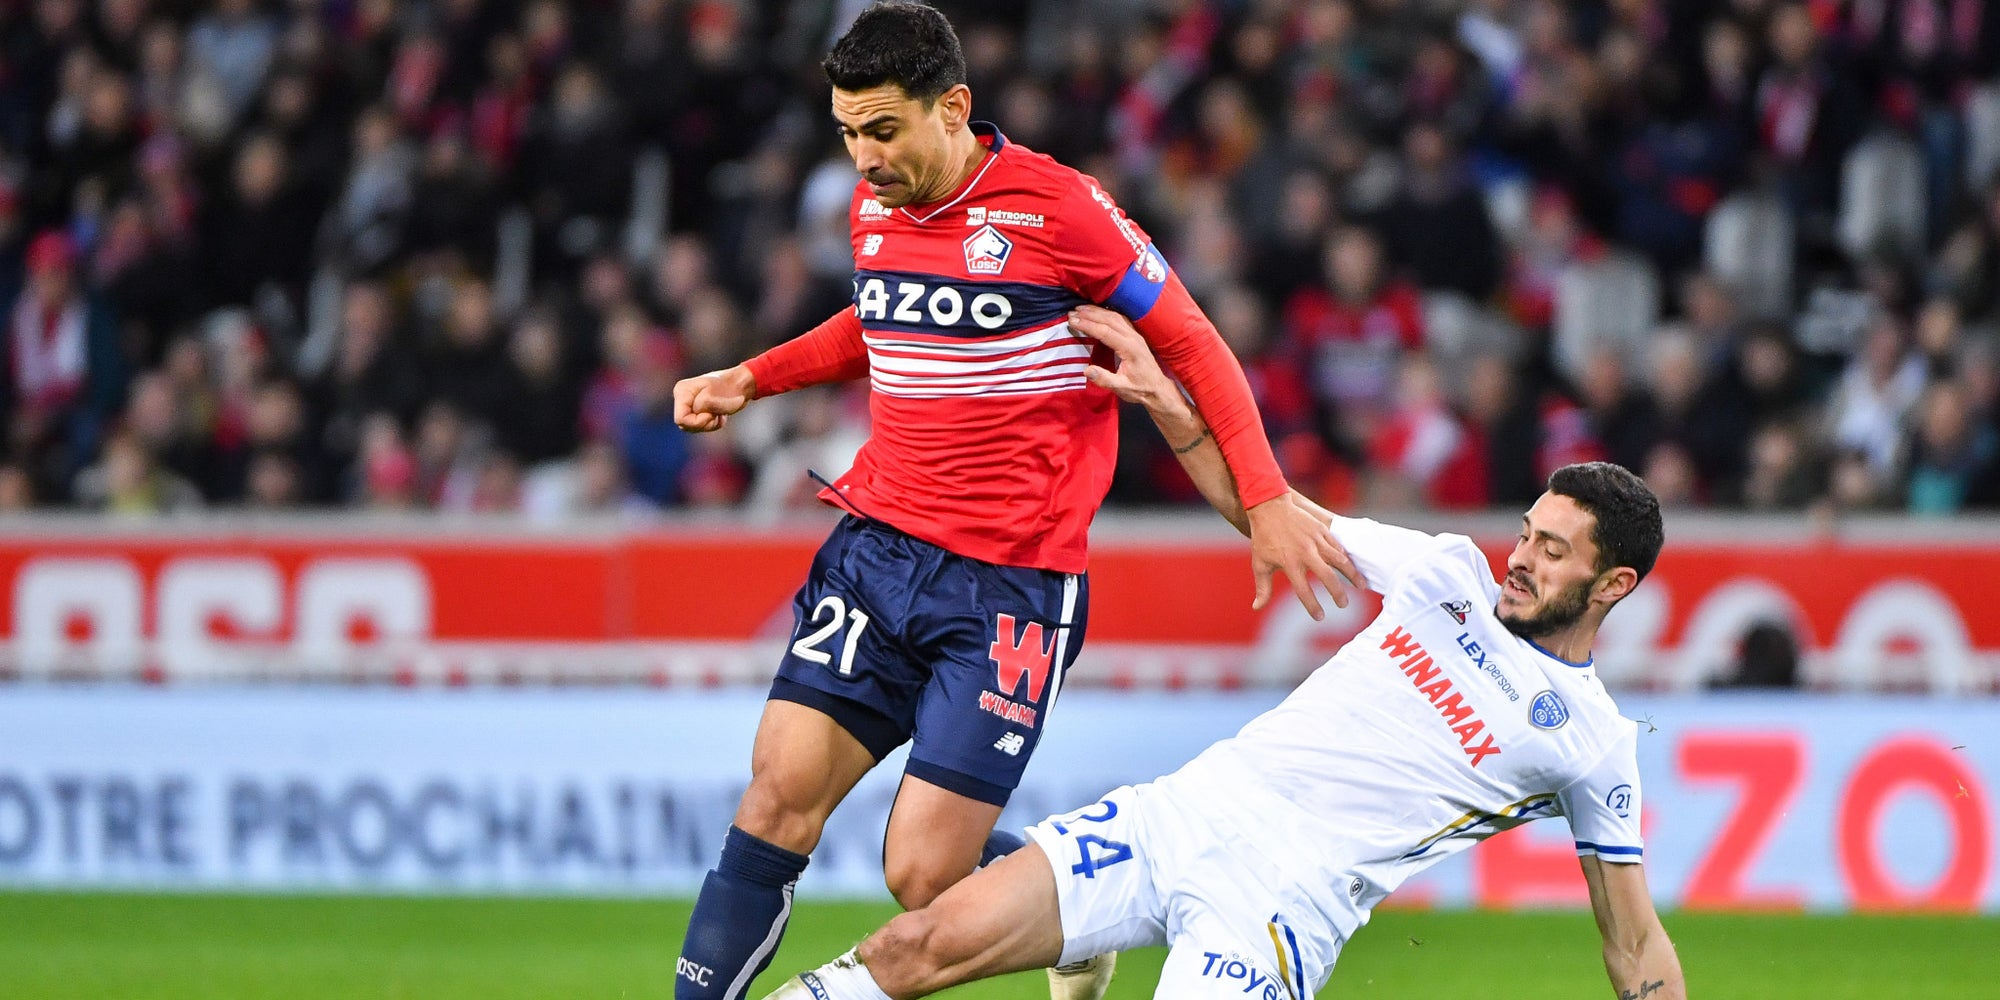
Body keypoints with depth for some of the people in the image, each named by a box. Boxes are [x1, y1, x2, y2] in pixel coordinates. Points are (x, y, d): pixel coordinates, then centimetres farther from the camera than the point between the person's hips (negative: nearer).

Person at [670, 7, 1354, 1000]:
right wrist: (750, 378, 19)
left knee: (924, 877, -9)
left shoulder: (1055, 206, -11)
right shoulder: (872, 208, 7)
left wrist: (1266, 499, -7)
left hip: (1010, 583, -5)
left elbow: (1189, 342, -1)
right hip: (877, 547, 5)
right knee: (778, 794, -10)